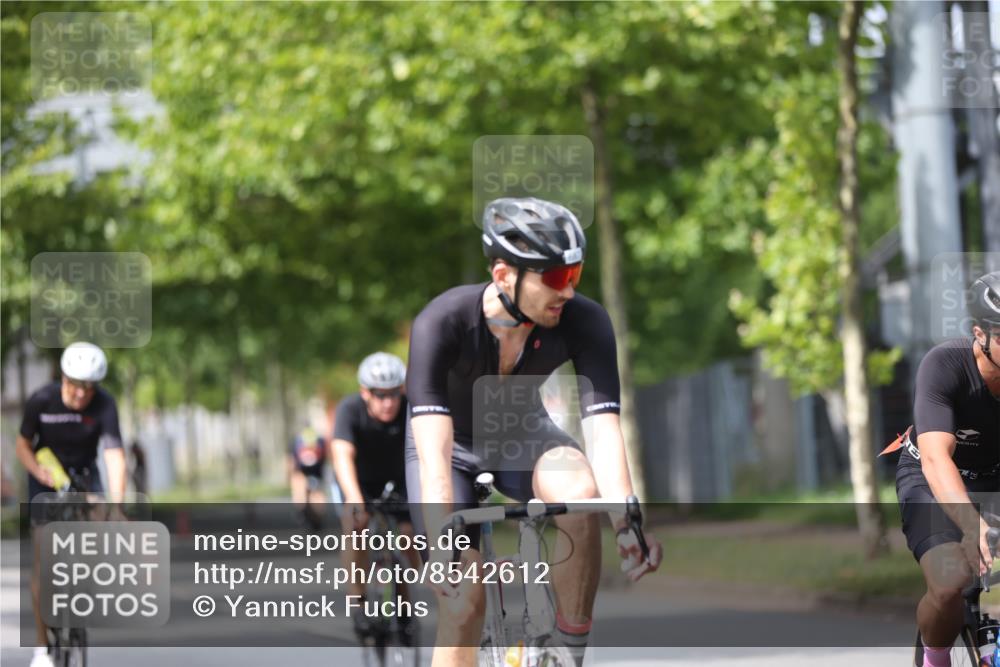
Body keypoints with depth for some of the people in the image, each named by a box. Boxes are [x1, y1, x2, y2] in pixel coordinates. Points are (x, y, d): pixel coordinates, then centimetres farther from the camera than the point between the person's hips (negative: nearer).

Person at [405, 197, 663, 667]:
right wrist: (443, 545, -56)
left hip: (522, 433, 2)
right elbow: (434, 451, -42)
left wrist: (626, 523, -50)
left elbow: (603, 426, -34)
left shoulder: (584, 322, -27)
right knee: (464, 604, -13)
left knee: (580, 492, -32)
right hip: (455, 443, -1)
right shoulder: (441, 323, -34)